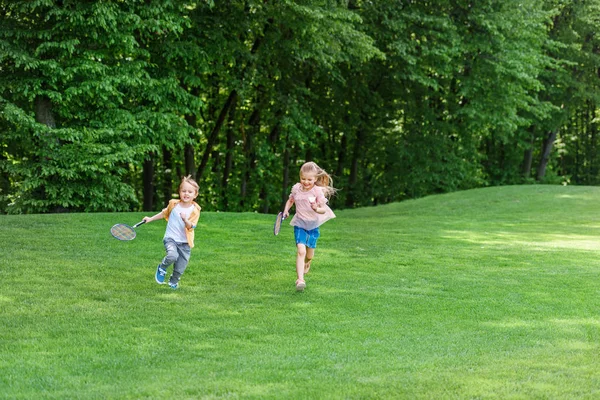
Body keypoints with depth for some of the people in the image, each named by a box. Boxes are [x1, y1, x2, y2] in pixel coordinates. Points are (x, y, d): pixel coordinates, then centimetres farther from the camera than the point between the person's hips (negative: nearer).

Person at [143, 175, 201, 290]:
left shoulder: (195, 210, -6)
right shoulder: (173, 204, -1)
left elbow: (191, 227, -14)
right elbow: (164, 213, 19)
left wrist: (186, 220, -33)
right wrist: (150, 219, 22)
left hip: (185, 242, 1)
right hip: (171, 238, -1)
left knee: (180, 268, 3)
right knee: (172, 256, -30)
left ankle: (173, 282, 36)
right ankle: (162, 268, 2)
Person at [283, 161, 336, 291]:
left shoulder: (318, 191, -13)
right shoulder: (296, 188, -4)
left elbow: (324, 209, -13)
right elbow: (290, 200, 16)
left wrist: (317, 209, -34)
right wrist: (286, 210, -1)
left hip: (313, 225, 0)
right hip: (299, 224, 0)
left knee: (309, 254, 14)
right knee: (301, 250, -20)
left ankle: (307, 264, 52)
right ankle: (300, 280, -24)